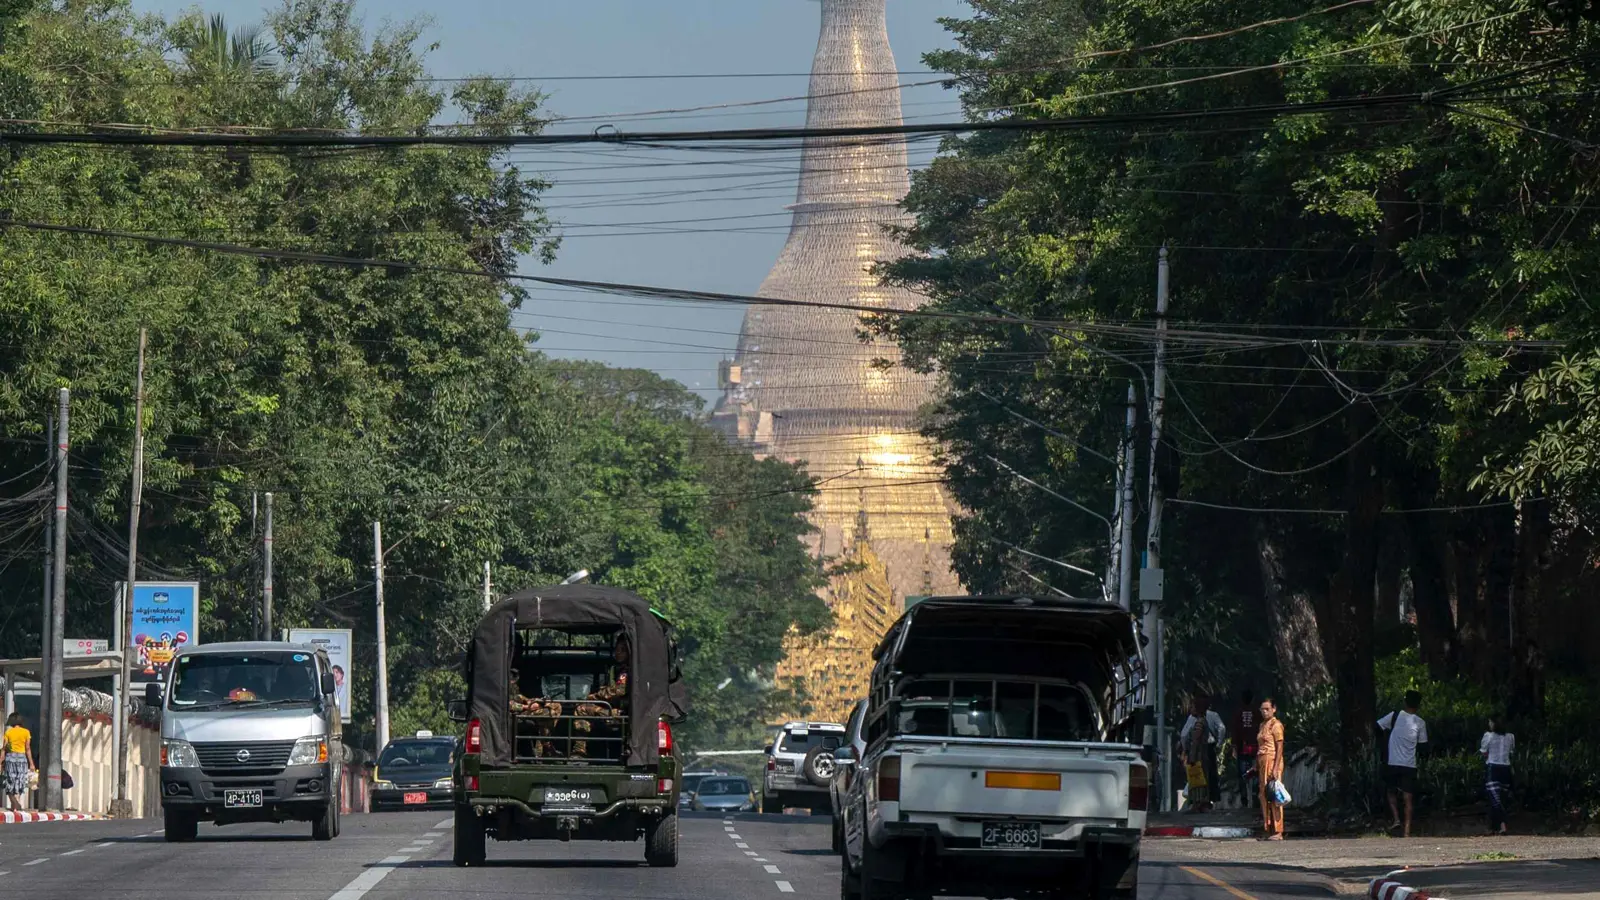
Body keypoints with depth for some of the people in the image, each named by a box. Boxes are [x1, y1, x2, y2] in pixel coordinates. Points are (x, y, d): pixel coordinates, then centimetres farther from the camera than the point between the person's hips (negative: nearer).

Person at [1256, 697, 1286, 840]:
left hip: (1272, 761, -9)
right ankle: (1267, 830, 11)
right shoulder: (1262, 725, 17)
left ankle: (1277, 831, -9)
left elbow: (1279, 748, -13)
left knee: (1273, 797, -9)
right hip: (1262, 762, 9)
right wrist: (1256, 766, 18)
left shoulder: (1276, 725, -8)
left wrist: (1276, 768, -19)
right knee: (1263, 796, 7)